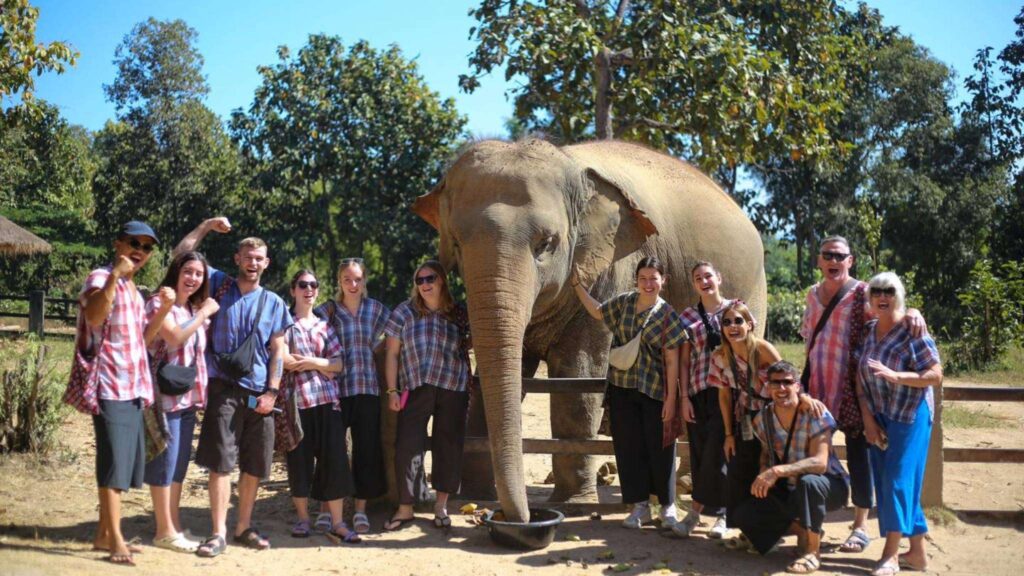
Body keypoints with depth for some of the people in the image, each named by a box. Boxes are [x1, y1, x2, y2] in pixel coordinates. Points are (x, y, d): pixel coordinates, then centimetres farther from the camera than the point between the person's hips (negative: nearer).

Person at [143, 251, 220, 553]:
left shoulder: (195, 309, 17)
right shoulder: (159, 303, -6)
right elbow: (175, 337, -21)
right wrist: (203, 314, -12)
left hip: (189, 396, 8)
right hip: (166, 395, -8)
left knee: (180, 465, 12)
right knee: (164, 463, -3)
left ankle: (175, 527, 19)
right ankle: (164, 531, 3)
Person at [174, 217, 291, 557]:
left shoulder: (273, 303, 9)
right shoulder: (219, 287, 7)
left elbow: (278, 351, 6)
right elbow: (181, 255, 7)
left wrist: (272, 391, -3)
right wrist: (207, 226, -1)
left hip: (259, 394, 2)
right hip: (224, 389, -2)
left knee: (254, 466, 7)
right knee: (220, 463, -6)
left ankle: (244, 527, 21)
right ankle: (219, 533, 0)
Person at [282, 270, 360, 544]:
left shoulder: (325, 325, 15)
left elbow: (339, 363, 8)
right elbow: (282, 358, -9)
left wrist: (311, 361, -8)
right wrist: (321, 364, -8)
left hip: (327, 398, 3)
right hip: (295, 398, -2)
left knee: (334, 458, -2)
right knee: (299, 459, 4)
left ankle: (337, 523, 2)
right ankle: (303, 518, 18)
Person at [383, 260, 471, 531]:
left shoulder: (458, 314, 7)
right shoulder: (405, 312, 3)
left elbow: (468, 344, 20)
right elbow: (392, 353, 3)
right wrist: (392, 391, -2)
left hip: (453, 389, 1)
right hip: (415, 388, -1)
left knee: (449, 445, 5)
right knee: (408, 446, -5)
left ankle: (441, 504, 20)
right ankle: (405, 508, 7)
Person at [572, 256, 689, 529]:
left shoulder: (667, 315, -7)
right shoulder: (624, 302, 4)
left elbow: (672, 361, -8)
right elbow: (597, 311, 21)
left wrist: (671, 399, -12)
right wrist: (577, 284, 15)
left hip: (654, 391, -3)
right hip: (621, 387, 4)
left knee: (659, 448, 2)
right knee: (628, 447, 5)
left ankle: (668, 506, 19)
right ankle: (639, 506, 16)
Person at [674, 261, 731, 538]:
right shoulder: (687, 317, 8)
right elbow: (684, 361, 7)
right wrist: (684, 397, -1)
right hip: (699, 393, 2)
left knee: (716, 453, -9)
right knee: (699, 454, 2)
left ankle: (695, 512, 1)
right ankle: (721, 513, 13)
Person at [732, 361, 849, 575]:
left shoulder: (815, 414, -23)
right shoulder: (762, 418, -6)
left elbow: (819, 463, -34)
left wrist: (777, 471, -43)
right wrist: (764, 475, -11)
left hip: (828, 485, -5)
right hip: (790, 490, 5)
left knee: (807, 481, -40)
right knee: (743, 514, -12)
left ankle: (812, 551, -20)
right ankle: (803, 530, 8)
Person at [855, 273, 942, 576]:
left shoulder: (912, 331, -14)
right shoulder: (868, 331, 4)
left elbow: (936, 376, -16)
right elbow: (861, 378, 4)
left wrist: (895, 376, -28)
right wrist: (868, 419, -4)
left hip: (909, 417, -6)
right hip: (878, 418, 7)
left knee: (898, 481, -6)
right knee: (884, 483, 8)